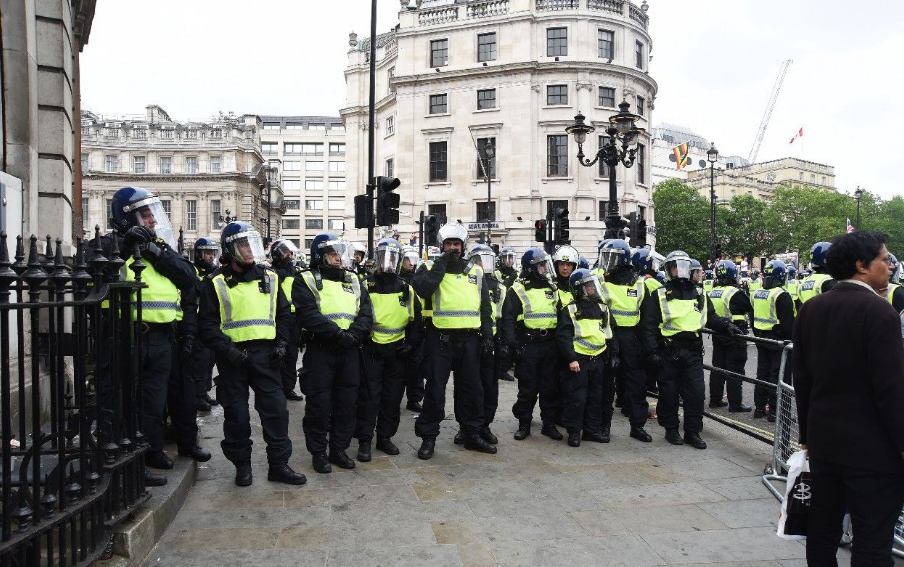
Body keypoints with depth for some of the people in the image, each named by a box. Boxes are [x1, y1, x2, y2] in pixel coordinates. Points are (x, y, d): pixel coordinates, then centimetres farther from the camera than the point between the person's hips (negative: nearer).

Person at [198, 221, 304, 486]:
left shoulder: (269, 278, 10)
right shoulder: (216, 283, 0)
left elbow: (284, 313, 15)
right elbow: (208, 325, -3)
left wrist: (282, 343, 2)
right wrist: (227, 349, -16)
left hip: (265, 354, 3)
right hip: (233, 357, -2)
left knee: (276, 409, 1)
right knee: (236, 414, 6)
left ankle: (279, 464, 12)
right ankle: (242, 465, 22)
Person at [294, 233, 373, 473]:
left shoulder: (353, 279, 15)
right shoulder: (306, 281, 0)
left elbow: (366, 311, 5)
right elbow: (308, 314, -15)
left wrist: (354, 334, -13)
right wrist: (337, 334, -21)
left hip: (350, 351, 5)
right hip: (320, 350, -5)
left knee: (347, 402, 10)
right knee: (319, 404, 1)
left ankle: (339, 449, 25)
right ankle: (318, 453, 16)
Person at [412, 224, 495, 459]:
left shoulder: (475, 272, 12)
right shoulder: (431, 269, 2)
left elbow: (485, 307, 14)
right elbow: (423, 289, -21)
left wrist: (487, 335, 7)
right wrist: (441, 264, -18)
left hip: (469, 340, 4)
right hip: (440, 339, -4)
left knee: (472, 389, 11)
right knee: (435, 389, 0)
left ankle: (473, 435, 25)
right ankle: (428, 437, 12)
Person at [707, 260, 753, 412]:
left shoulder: (712, 293, 5)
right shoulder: (735, 293, -17)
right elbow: (750, 309, -7)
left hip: (717, 335, 7)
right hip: (734, 336, -7)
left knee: (718, 367, 14)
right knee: (735, 370, -1)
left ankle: (715, 399, 20)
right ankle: (735, 404, 3)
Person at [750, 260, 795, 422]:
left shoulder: (756, 294, 7)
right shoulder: (782, 295, -16)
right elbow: (788, 322, -17)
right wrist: (792, 339, -7)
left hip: (761, 340, 7)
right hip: (779, 341, -7)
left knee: (762, 373, 14)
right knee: (778, 376, -1)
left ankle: (759, 408, 19)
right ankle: (774, 411, 3)